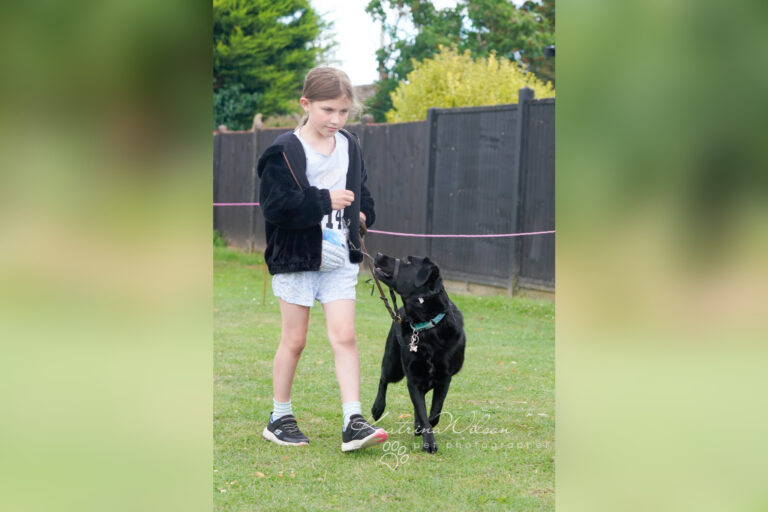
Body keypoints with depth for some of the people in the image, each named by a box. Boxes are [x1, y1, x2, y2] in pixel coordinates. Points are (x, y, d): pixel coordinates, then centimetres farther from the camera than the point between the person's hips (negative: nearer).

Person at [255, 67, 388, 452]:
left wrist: (362, 214, 5)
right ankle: (279, 419, 19)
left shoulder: (350, 147, 8)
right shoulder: (285, 151, -11)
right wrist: (325, 201, -22)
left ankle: (353, 423, -8)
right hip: (296, 259, -4)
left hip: (339, 260, 4)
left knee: (344, 336, -5)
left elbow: (360, 191, 25)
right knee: (294, 340, 5)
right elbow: (275, 206, -20)